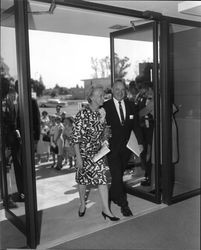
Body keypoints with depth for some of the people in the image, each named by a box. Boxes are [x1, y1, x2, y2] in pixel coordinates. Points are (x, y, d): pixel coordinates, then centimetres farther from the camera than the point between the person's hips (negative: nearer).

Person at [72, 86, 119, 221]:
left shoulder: (102, 112, 0)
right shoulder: (82, 114, -17)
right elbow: (76, 137, -17)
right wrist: (78, 157, -18)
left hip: (98, 152, 4)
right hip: (84, 152, -4)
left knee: (102, 178, -1)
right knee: (82, 179, 12)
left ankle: (106, 209, 9)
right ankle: (83, 204, 36)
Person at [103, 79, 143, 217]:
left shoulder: (130, 105, 5)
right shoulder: (105, 106, -7)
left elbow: (136, 125, 8)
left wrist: (140, 142, 1)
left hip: (126, 147, 4)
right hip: (112, 147, -4)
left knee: (119, 174, 16)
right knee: (117, 175, -6)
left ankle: (112, 195, 39)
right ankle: (124, 204, 5)